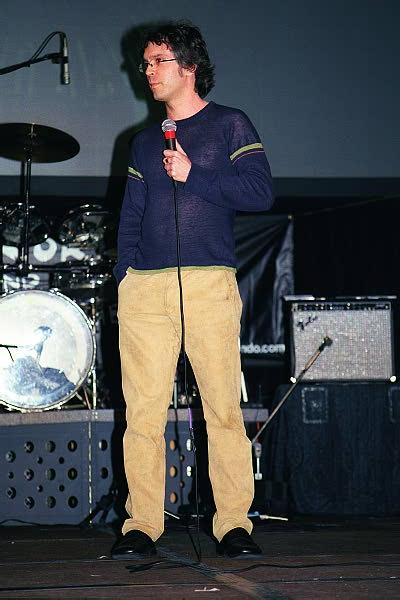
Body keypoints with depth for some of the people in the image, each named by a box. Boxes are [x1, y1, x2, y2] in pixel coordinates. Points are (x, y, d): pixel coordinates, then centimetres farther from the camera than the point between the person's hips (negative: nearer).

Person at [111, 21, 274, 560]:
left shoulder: (230, 126, 9)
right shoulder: (144, 142, 23)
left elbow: (261, 192, -3)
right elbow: (131, 216, 21)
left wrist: (192, 176, -8)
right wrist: (124, 273, 8)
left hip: (209, 283, -4)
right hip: (144, 287, 4)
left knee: (224, 408, -7)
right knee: (143, 409, -2)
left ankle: (234, 522, -1)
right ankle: (141, 525, 1)